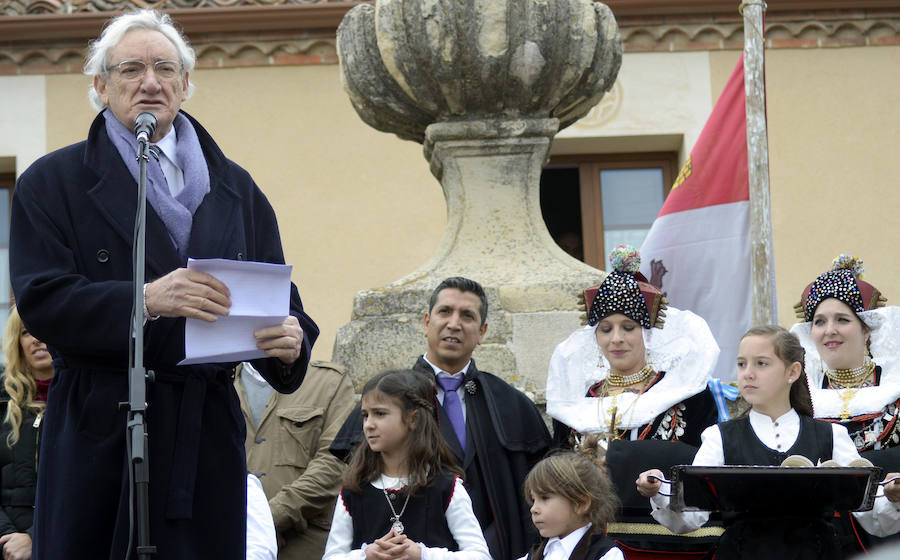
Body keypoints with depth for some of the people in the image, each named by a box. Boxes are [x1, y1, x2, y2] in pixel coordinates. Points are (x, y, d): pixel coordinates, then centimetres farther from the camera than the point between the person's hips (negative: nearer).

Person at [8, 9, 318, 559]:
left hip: (207, 431, 3)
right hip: (98, 429, -3)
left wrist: (290, 339, -12)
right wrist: (145, 301, -23)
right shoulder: (52, 183, 5)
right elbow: (41, 301, -8)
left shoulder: (236, 188, 16)